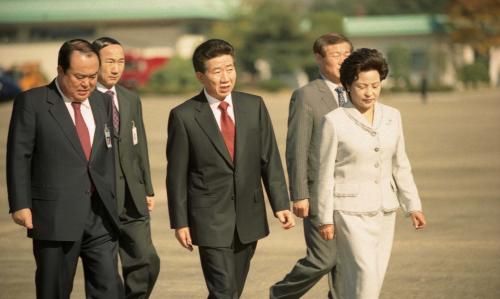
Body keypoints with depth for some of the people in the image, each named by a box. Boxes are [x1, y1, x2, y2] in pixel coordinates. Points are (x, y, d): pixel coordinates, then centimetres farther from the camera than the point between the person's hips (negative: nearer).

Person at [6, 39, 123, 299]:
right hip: (55, 216, -4)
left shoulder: (103, 103, 12)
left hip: (101, 216, 4)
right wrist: (20, 205, -12)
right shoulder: (32, 103, -3)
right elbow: (19, 157, -5)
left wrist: (112, 204, 13)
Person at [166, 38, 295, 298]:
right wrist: (180, 222, -4)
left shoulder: (254, 106, 4)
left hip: (249, 218, 4)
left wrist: (281, 205, -4)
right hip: (211, 220, -4)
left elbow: (270, 159, 4)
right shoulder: (184, 116, -7)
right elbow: (176, 175, -3)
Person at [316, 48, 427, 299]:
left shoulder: (392, 116, 5)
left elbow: (400, 166, 12)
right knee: (365, 276, -13)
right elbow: (325, 173, -5)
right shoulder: (335, 121, -9)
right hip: (351, 211, -5)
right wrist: (325, 218, -5)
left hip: (384, 211, 5)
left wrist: (413, 205, 8)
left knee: (375, 279, 6)